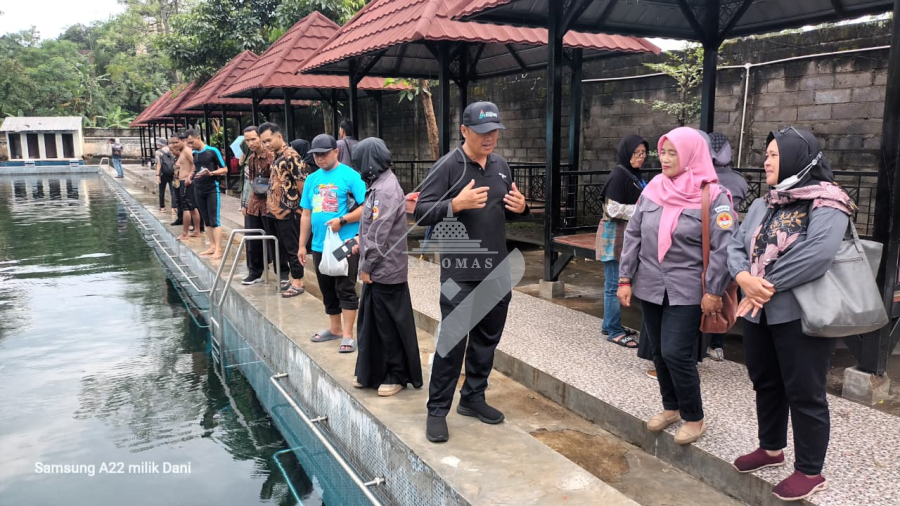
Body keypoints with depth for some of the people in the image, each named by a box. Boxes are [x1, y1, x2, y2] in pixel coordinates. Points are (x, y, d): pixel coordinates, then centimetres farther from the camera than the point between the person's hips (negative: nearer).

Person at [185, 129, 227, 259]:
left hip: (212, 190, -6)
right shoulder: (193, 154, 8)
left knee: (214, 220, -8)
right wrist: (191, 177, 3)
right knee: (206, 221, 9)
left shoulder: (213, 151, -9)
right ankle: (212, 246, 15)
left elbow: (224, 169, -7)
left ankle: (218, 249, -8)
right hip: (198, 190, 6)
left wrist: (211, 173, -22)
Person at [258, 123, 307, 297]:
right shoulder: (275, 156, 13)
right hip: (276, 210, 9)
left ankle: (298, 283, 7)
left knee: (292, 248, -1)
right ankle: (293, 279, 23)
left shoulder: (290, 156, -14)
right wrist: (270, 202, 15)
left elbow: (301, 182, -15)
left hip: (289, 211, -9)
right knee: (284, 247, 14)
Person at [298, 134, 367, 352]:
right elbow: (306, 214, 15)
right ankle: (335, 328, 32)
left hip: (345, 243, -6)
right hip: (320, 245, 7)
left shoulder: (350, 175, -8)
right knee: (327, 290, 16)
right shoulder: (312, 179, 10)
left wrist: (342, 220, -22)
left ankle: (348, 335, 5)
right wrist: (302, 244, 14)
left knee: (345, 289, -2)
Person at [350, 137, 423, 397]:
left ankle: (398, 375, 16)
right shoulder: (380, 185, 11)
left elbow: (379, 234, -21)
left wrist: (366, 266, -16)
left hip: (385, 270, -10)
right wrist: (360, 245, 10)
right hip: (378, 268, 10)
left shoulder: (386, 189, -19)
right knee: (371, 323, 16)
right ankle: (370, 373, 28)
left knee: (390, 325, 2)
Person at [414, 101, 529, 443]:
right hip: (460, 271, -6)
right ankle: (437, 410, 11)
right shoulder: (447, 166, -9)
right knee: (452, 342, -2)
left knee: (487, 338, 14)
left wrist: (520, 207, -3)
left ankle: (473, 398, 30)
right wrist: (456, 203, -28)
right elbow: (421, 213, -13)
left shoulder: (501, 166, 10)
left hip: (497, 269, 6)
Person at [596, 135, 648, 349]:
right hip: (615, 236, -9)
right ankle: (614, 331, 4)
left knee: (617, 283, 15)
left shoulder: (635, 176, 13)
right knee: (616, 284, -3)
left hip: (628, 235, 9)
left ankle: (610, 325, 25)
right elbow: (614, 209, -20)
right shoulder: (619, 175, -15)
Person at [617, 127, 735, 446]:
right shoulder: (652, 190, 6)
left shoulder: (713, 197, -9)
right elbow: (633, 236, 8)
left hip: (687, 291, -5)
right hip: (650, 287, 5)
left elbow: (724, 248, -12)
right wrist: (625, 279, 5)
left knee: (676, 354, -7)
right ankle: (671, 407, 32)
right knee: (659, 353, 13)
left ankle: (694, 418, 14)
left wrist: (713, 291, -13)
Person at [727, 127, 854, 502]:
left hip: (801, 315, -7)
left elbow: (818, 254, -27)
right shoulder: (762, 206, 10)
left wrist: (766, 286, -22)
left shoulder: (827, 204, -13)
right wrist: (744, 278, -16)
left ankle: (810, 471, 21)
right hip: (758, 313, 8)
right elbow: (736, 247, 5)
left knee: (804, 393, 4)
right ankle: (771, 448, 40)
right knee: (765, 383, 20)